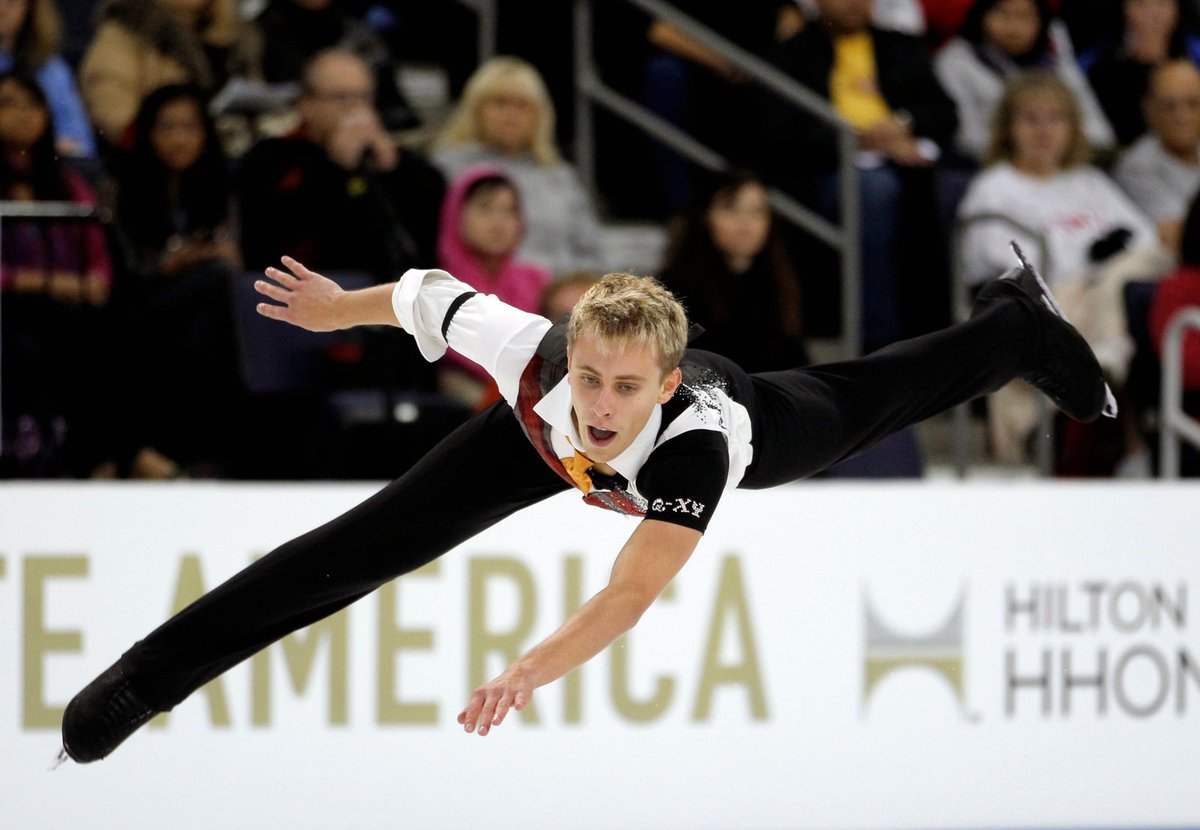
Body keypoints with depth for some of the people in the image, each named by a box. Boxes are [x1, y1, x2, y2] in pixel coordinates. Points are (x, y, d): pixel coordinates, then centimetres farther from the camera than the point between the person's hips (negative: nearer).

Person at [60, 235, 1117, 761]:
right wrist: (338, 306, -3)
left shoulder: (703, 432, -53)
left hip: (733, 416, -1)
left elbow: (633, 592, -60)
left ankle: (1017, 322, 60)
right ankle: (150, 674, 4)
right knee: (371, 542, -8)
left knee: (871, 400, 29)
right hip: (543, 440, 1)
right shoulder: (533, 356, -45)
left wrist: (530, 673, -76)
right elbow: (435, 292, -22)